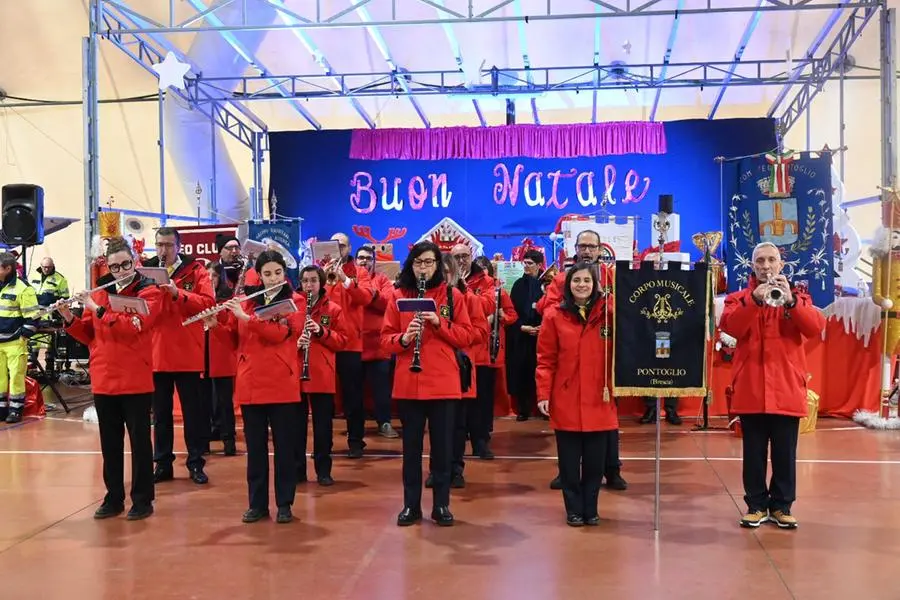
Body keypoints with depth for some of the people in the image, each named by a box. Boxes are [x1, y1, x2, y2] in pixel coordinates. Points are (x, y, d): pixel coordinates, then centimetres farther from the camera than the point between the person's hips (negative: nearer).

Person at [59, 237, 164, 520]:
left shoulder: (149, 292, -5)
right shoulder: (99, 292, 12)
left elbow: (133, 328, -21)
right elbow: (88, 335, 13)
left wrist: (97, 309, -20)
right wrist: (69, 318, -4)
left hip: (135, 382, -5)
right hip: (103, 381, 5)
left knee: (139, 441, 2)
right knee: (110, 443, 12)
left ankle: (143, 499, 11)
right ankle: (113, 497, 23)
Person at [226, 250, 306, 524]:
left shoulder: (296, 301, 1)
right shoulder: (246, 301, 11)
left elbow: (282, 333, -16)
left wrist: (246, 317, -20)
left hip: (282, 384, -3)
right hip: (250, 383, 3)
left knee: (284, 445, 3)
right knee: (255, 447, 8)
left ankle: (284, 504, 12)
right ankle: (257, 503, 17)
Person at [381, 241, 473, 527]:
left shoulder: (452, 295, 2)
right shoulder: (398, 296, 5)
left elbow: (466, 336, -1)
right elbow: (385, 339, 3)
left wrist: (439, 323, -15)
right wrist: (403, 338, -17)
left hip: (443, 383, -1)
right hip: (407, 383, 1)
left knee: (442, 445, 6)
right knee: (411, 446, 8)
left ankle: (441, 505, 16)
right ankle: (411, 505, 18)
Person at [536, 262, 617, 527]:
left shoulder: (608, 313, 5)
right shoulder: (555, 317, 0)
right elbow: (545, 360, 0)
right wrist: (543, 394, -7)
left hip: (599, 400, 1)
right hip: (565, 401, -1)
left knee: (595, 460, 7)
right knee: (569, 461, 6)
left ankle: (590, 508, 23)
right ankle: (574, 509, 20)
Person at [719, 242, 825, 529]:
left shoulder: (798, 297, 9)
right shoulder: (739, 298, 7)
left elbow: (816, 327, -9)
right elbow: (730, 327, -13)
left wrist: (790, 301, -23)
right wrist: (754, 301, -25)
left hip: (787, 388, 0)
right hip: (750, 388, 0)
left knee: (785, 452, 5)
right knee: (754, 451, 6)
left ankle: (782, 505, 17)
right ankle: (756, 505, 16)